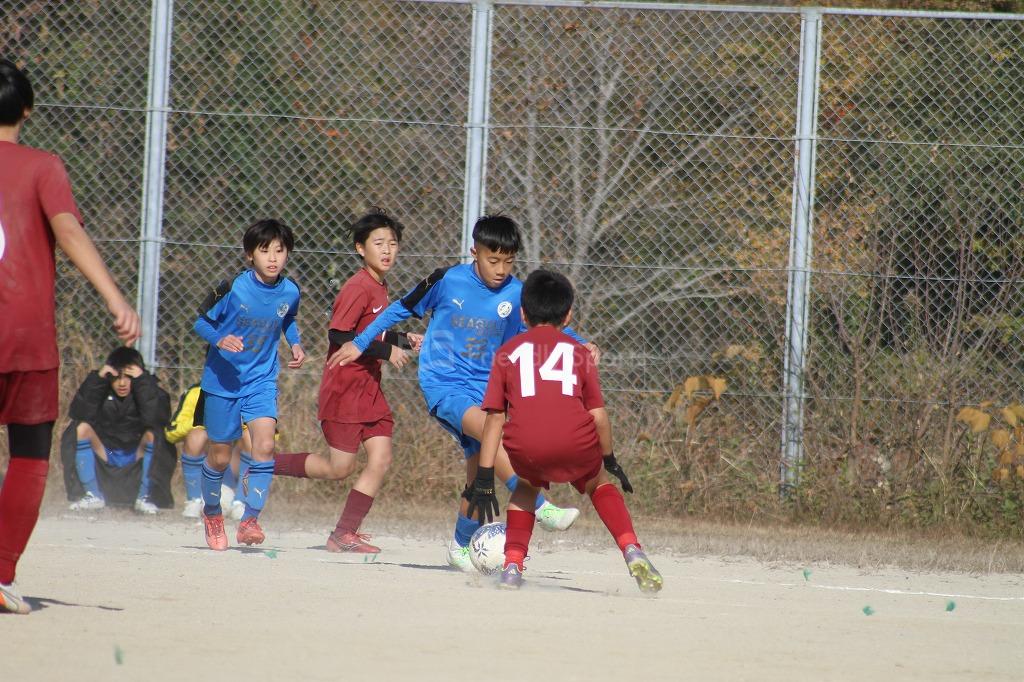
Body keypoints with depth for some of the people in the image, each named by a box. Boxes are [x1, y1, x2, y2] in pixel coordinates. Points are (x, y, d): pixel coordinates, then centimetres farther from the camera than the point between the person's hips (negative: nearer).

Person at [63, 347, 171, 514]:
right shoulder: (102, 389, -3)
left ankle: (143, 497, -18)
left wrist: (142, 381, -29)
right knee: (82, 428, -21)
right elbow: (79, 414, -21)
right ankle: (93, 495, -15)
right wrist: (97, 379, -24)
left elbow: (154, 419, -30)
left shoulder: (149, 389, -9)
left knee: (152, 433, -29)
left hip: (137, 461, -2)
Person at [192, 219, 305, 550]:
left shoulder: (289, 292, -5)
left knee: (264, 445, -19)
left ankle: (250, 520, -14)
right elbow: (201, 322, -7)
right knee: (219, 456, 8)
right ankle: (212, 512, 35)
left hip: (262, 381, 2)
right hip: (223, 379, -2)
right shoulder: (232, 289, -16)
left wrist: (295, 345, 1)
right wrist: (220, 340, -26)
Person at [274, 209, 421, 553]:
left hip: (369, 388, 8)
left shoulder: (380, 288, 12)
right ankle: (265, 464, 14)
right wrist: (385, 351, -22)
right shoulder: (358, 288, -16)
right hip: (344, 389, -8)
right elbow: (338, 335, -22)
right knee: (339, 468, -3)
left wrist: (404, 340, 8)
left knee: (381, 458, -3)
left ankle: (344, 534, 2)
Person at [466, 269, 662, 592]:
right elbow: (598, 415, 15)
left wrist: (484, 478, 16)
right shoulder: (577, 351, 21)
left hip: (525, 448, 0)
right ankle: (632, 550, 11)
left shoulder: (509, 351, 22)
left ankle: (513, 565, 17)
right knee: (599, 483, 29)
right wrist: (610, 460, 30)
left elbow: (495, 418, 16)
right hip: (576, 443, 0)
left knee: (526, 487, 32)